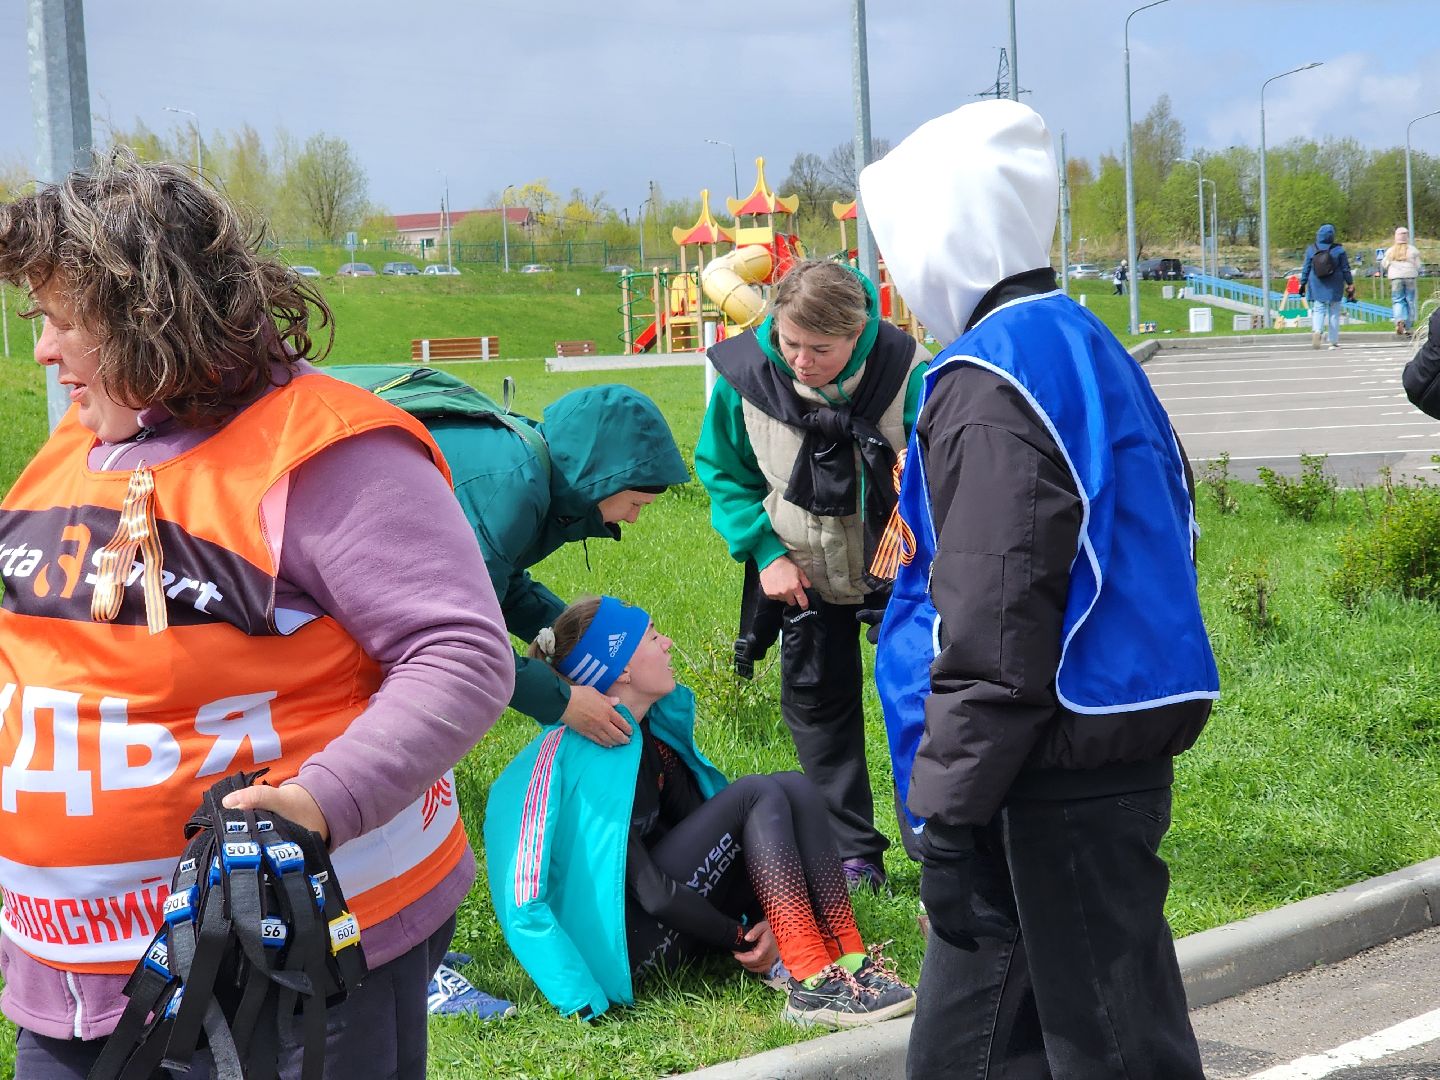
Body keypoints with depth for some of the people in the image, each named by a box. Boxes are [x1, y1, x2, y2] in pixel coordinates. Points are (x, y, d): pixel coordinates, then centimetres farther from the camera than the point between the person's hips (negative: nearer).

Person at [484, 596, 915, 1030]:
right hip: (621, 946, -9)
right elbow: (648, 888, -22)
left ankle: (848, 961, -20)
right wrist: (741, 938, -15)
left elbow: (701, 823, 7)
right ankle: (812, 987, -30)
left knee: (792, 788, -7)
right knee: (757, 796, -20)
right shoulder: (578, 753, -18)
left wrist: (763, 917, -8)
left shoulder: (654, 729, 8)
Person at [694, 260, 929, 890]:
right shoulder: (745, 376, -20)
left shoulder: (907, 370, -28)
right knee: (817, 705, 12)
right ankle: (854, 856, 26)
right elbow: (723, 471, -3)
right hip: (807, 577, 3)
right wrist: (765, 549, -13)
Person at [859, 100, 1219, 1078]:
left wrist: (949, 813, -18)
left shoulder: (989, 386, -17)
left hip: (1058, 789, -10)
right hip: (1124, 754, 10)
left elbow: (990, 630, -23)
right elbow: (1151, 548, 19)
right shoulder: (1091, 350, 13)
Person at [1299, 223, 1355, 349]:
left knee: (1318, 310, 2)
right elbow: (1346, 269, 0)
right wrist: (1350, 284, 8)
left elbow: (1306, 269, 3)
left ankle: (1317, 330, -28)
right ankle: (1334, 342, 8)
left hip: (1317, 287, 1)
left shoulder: (1311, 250, 0)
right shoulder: (1338, 250, -3)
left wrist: (1302, 283, 10)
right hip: (1334, 287, -1)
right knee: (1334, 313, 6)